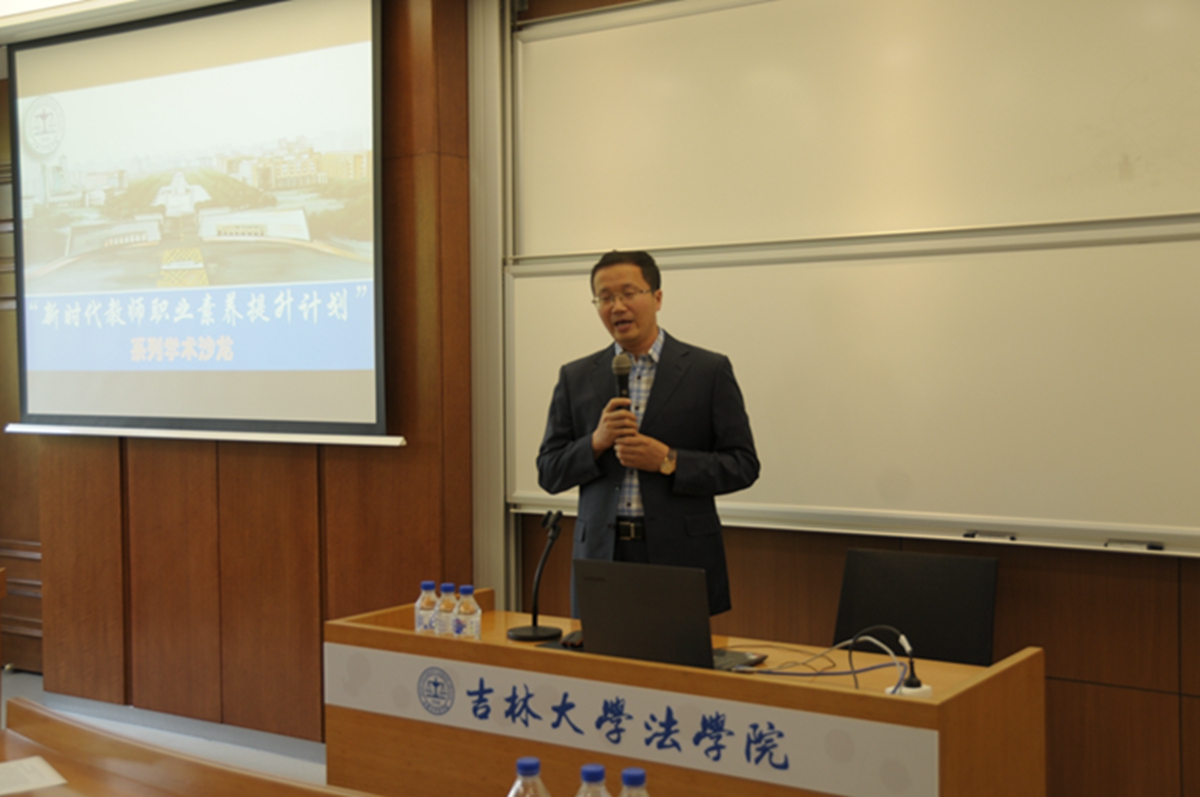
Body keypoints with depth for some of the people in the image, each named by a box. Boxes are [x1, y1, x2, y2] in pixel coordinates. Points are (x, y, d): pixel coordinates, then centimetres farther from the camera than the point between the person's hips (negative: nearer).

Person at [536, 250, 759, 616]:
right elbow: (548, 473, 8)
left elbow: (743, 465, -1)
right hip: (601, 555, 2)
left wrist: (667, 461, -14)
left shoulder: (709, 370, 1)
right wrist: (596, 442, -11)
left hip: (681, 558, -2)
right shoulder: (576, 378, 9)